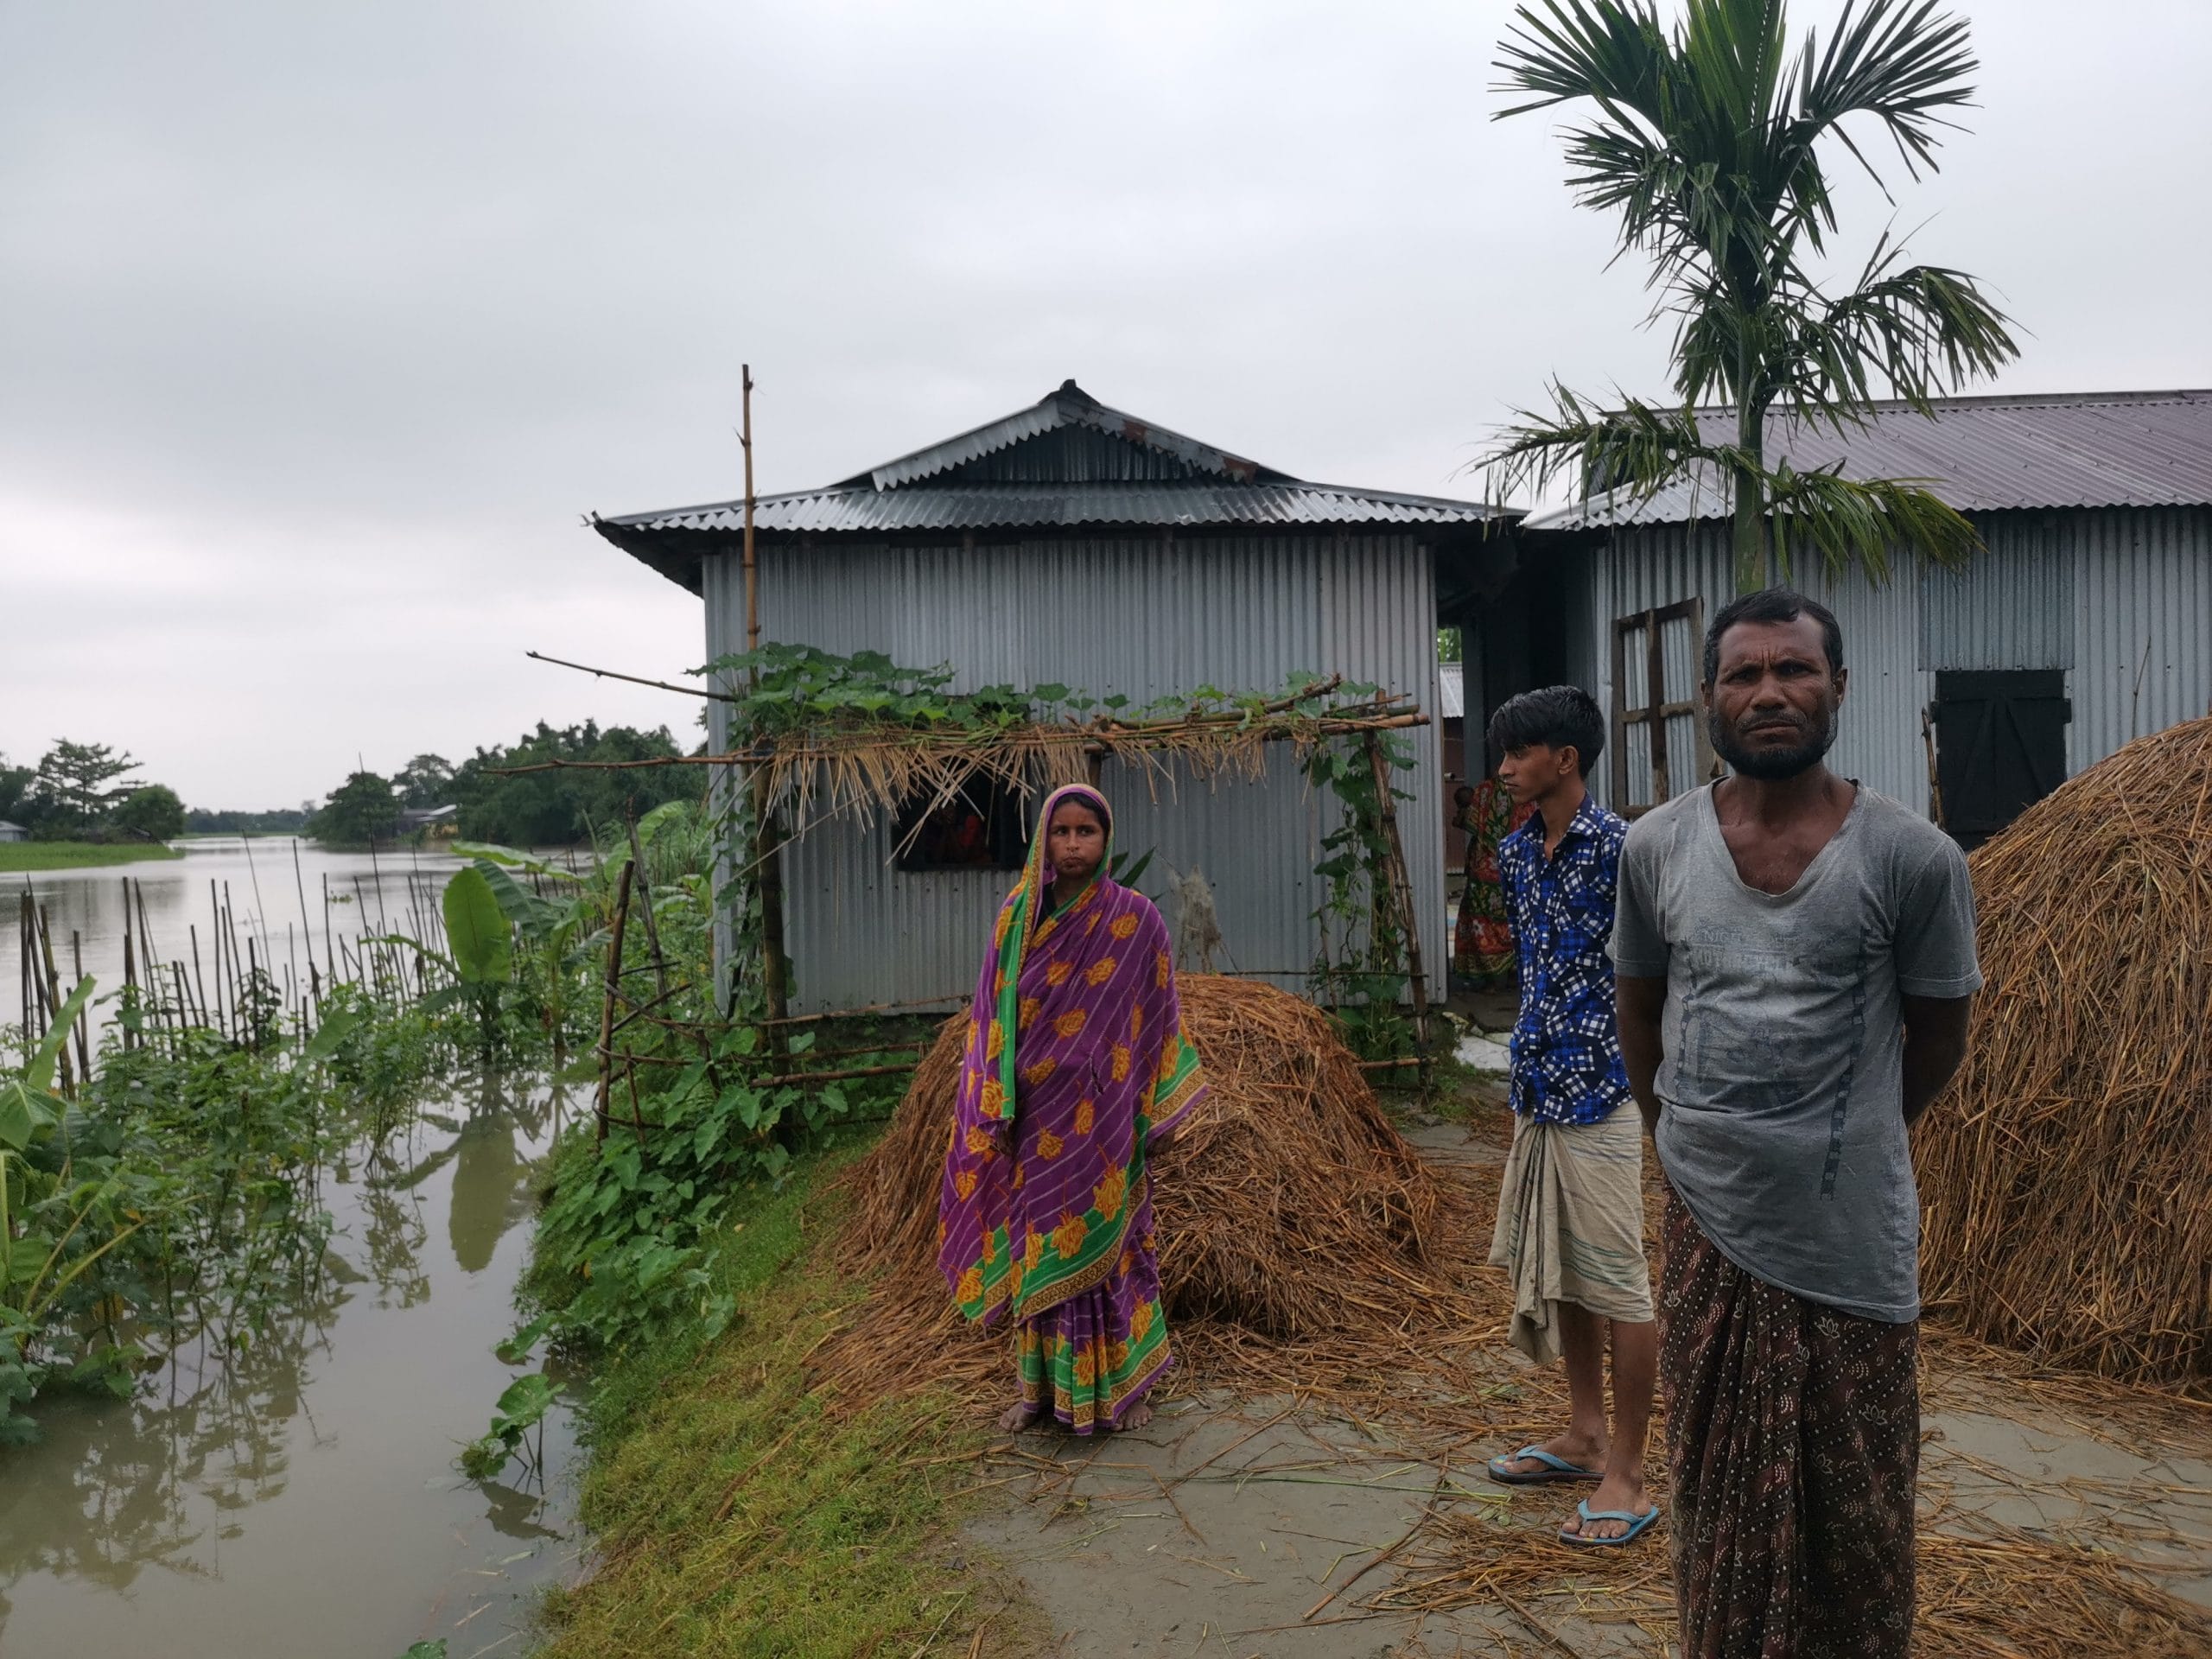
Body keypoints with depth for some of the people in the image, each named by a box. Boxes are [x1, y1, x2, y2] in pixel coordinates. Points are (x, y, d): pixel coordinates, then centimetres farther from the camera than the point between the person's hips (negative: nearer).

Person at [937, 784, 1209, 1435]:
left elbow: (1156, 1015, -1)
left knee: (1107, 1236, 6)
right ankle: (1040, 1385, 23)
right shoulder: (1016, 915, 3)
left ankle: (1123, 1384, 21)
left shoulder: (1135, 918, -4)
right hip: (1035, 1112, 2)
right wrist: (996, 1109, -1)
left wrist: (1160, 1111, -3)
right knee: (1037, 1240, 9)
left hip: (1103, 1113, -2)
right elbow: (994, 1013, 4)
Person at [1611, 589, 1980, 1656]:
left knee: (1855, 1512, 15)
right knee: (1720, 1489, 18)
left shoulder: (1914, 859, -10)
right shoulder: (1654, 848, -3)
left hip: (1850, 1239, -2)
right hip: (1706, 1227, 2)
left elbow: (1936, 1036, 4)